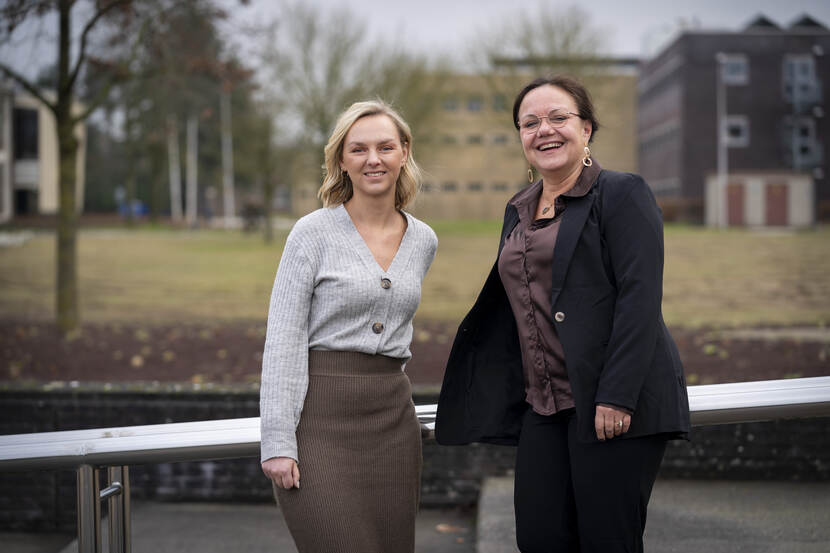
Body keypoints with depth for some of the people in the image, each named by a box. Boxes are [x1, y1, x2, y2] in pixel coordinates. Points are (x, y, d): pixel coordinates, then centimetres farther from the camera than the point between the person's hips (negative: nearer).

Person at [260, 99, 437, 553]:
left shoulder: (423, 241, 11)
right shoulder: (313, 233, -4)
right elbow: (282, 341, -8)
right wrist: (277, 442, -14)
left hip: (393, 417, 5)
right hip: (320, 415, -5)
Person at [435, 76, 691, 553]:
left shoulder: (623, 194, -4)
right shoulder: (519, 210, 18)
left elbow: (640, 298, -13)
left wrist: (616, 396, -20)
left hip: (616, 405, -6)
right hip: (544, 406, 7)